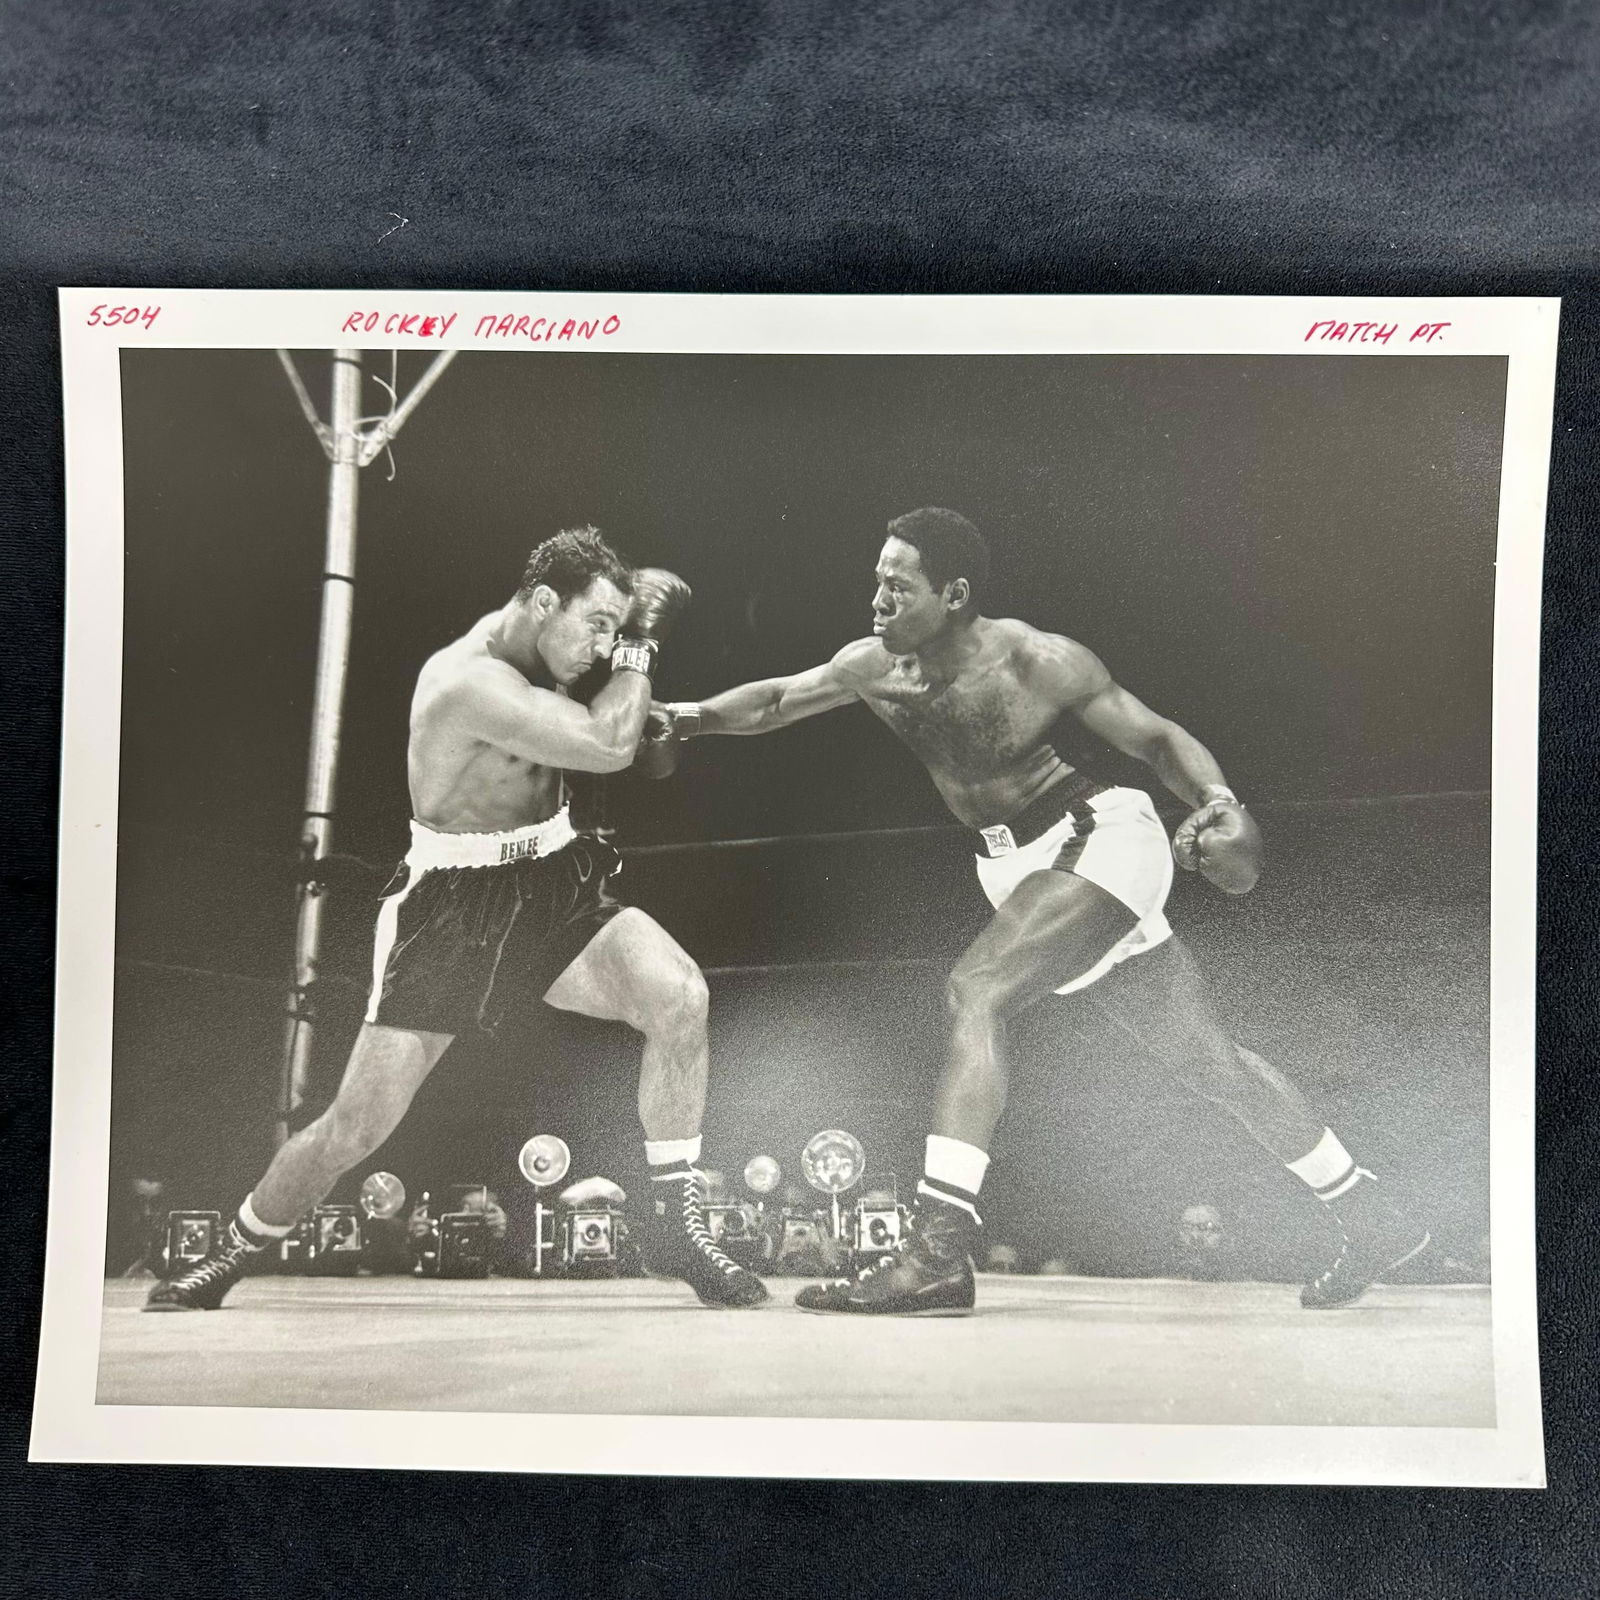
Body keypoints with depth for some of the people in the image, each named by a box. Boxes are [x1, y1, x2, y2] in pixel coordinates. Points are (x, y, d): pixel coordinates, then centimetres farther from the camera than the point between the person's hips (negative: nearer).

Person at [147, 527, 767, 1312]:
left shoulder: (531, 636, 1)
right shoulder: (470, 681, -25)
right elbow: (608, 746, -30)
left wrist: (640, 616, 1)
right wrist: (636, 640, -17)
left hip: (553, 881, 6)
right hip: (453, 903, -6)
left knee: (679, 993, -19)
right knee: (359, 1122, -1)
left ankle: (675, 1226, -6)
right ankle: (229, 1256, 29)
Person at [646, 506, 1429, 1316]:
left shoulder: (1037, 662, -19)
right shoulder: (873, 666, -3)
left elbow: (1156, 737, -11)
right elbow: (776, 699, 11)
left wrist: (1219, 801, -27)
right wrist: (689, 716, -5)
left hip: (1100, 840, -6)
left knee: (973, 989, -27)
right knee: (1207, 1061, 14)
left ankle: (938, 1254, -24)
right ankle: (1373, 1218, 33)